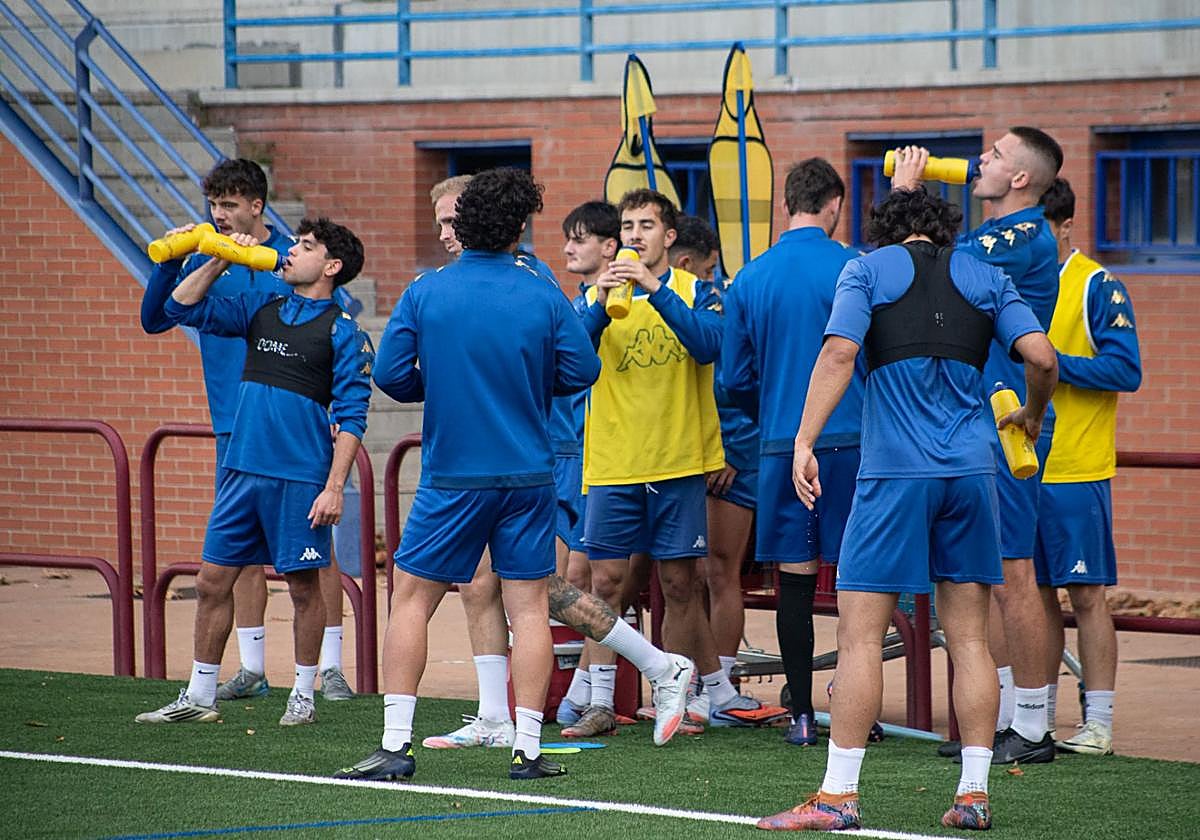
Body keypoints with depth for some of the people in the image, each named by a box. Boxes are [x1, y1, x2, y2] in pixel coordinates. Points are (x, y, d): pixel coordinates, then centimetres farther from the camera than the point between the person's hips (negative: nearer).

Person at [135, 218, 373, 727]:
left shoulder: (342, 332, -4)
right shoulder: (260, 309, 13)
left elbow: (350, 417, -8)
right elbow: (182, 308, 15)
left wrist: (334, 487, -14)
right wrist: (220, 262, 3)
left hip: (300, 476, -6)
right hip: (242, 469, 6)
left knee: (303, 585, 3)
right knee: (212, 581, 6)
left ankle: (304, 696, 15)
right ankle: (199, 697, 15)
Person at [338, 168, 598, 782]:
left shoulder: (425, 293, -5)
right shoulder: (543, 297, -4)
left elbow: (390, 374, -6)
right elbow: (581, 372, -1)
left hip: (451, 475, -1)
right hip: (528, 476, 1)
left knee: (411, 598, 8)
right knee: (528, 605, 5)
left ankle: (395, 745, 3)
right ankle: (527, 748, 2)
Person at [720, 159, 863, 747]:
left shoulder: (751, 279, 3)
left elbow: (734, 378, 7)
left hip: (781, 445, 2)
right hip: (849, 438, -2)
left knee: (795, 579, 5)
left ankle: (802, 715, 6)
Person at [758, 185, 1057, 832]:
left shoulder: (867, 270, 4)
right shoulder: (984, 275, 12)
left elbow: (839, 351, -10)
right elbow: (1040, 356, 3)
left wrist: (804, 442, -11)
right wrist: (1031, 416, 23)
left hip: (894, 470, -3)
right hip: (971, 469, 3)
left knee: (860, 634, -2)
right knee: (968, 637, 8)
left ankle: (837, 796, -4)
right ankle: (973, 795, 7)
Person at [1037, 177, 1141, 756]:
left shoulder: (1097, 286, -4)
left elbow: (1125, 369, -11)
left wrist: (1055, 364, -17)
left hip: (1076, 469, -5)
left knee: (1086, 595, -4)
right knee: (1036, 595, 9)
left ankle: (1098, 724, -1)